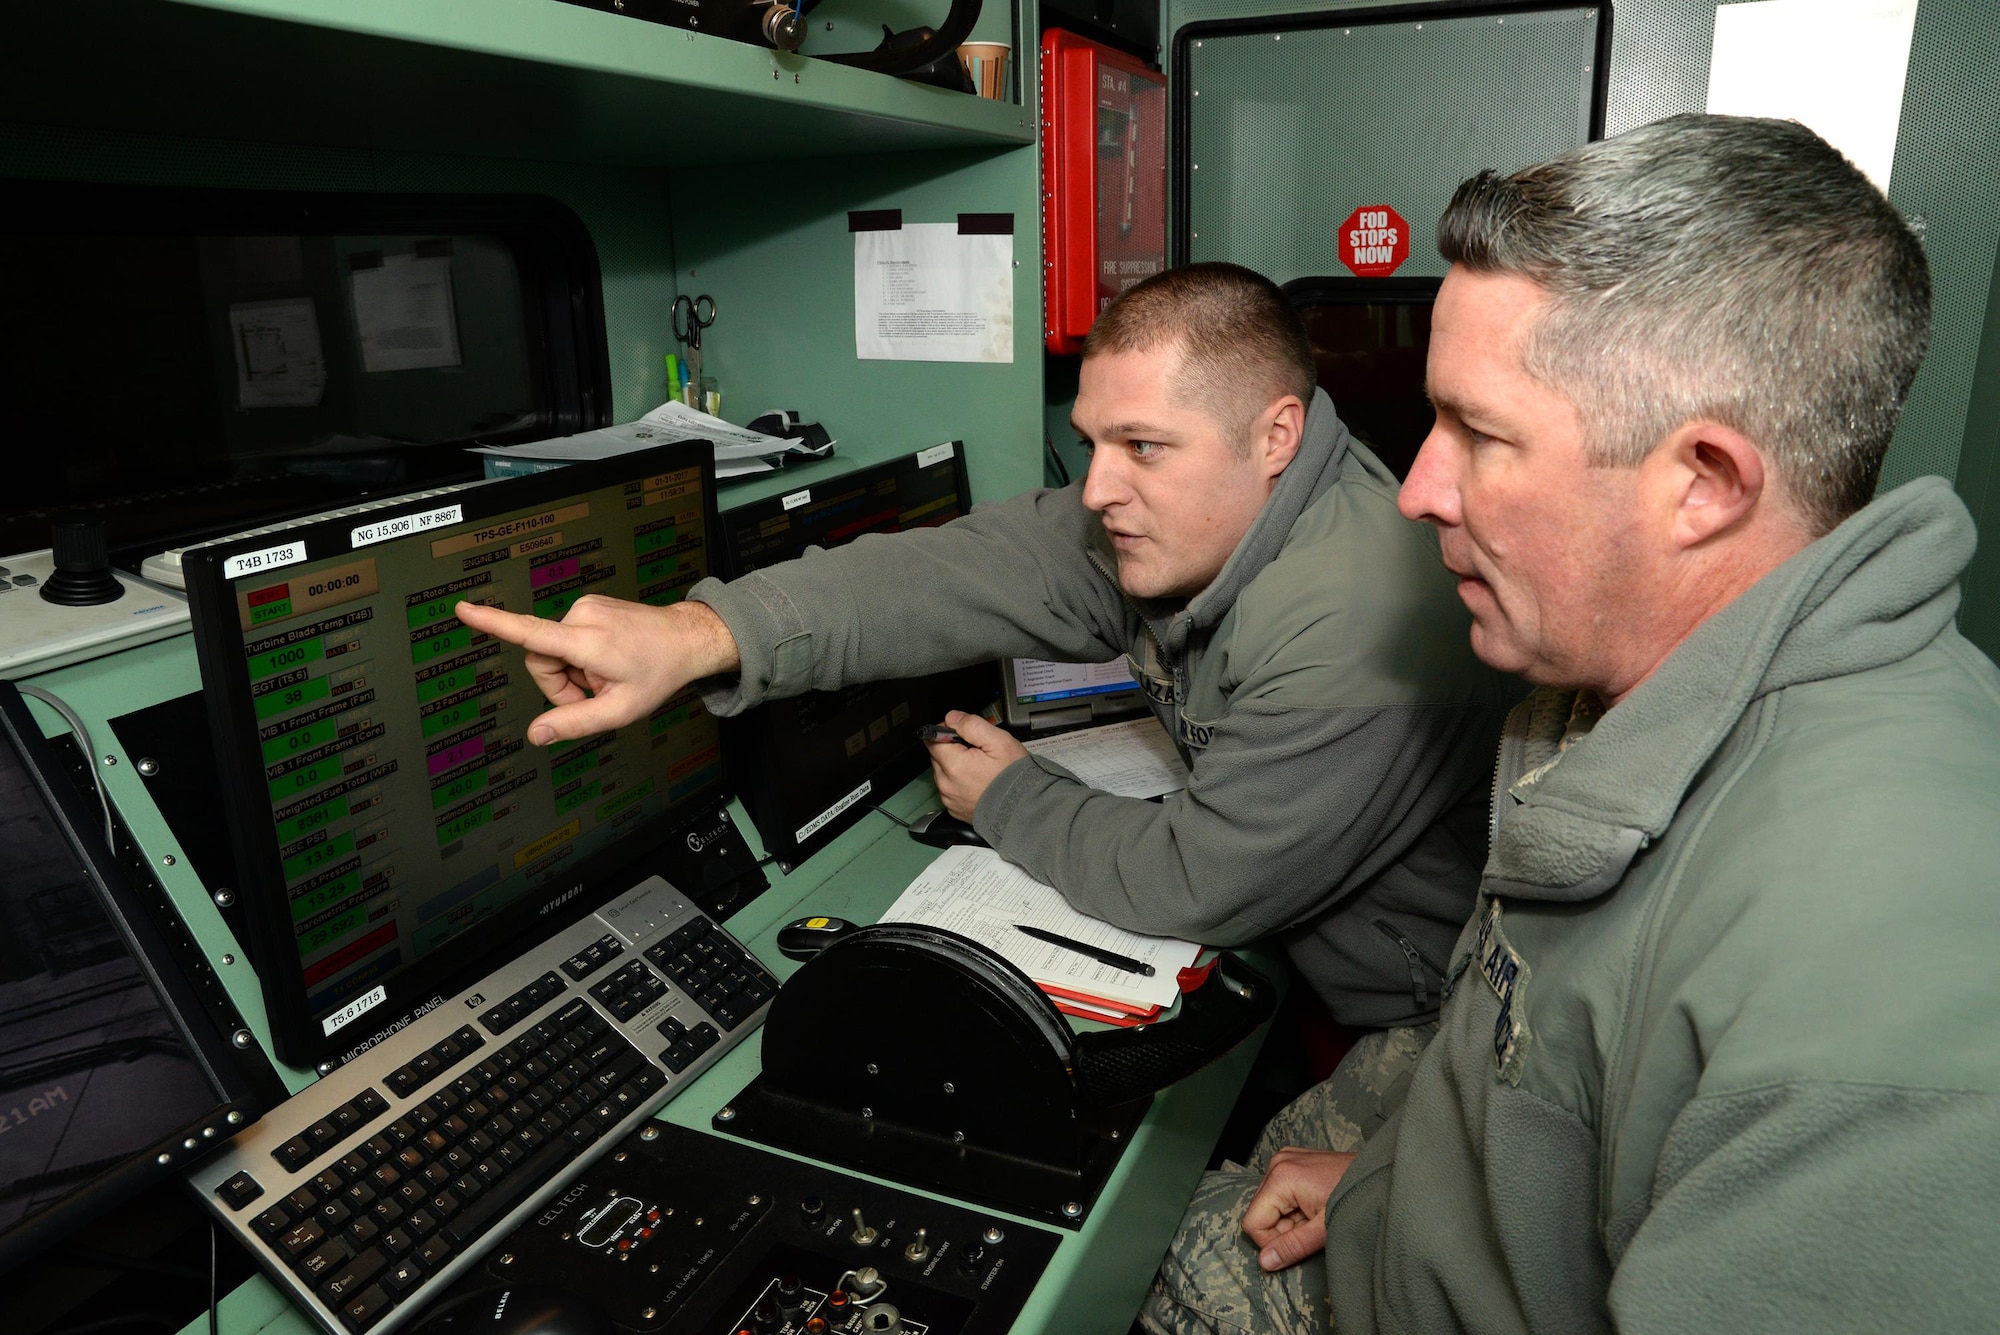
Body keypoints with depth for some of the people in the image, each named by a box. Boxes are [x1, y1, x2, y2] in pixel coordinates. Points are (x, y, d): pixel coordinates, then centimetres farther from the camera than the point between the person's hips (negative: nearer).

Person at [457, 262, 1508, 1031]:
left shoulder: (1360, 631, -34)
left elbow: (1189, 888, -27)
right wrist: (702, 634, -31)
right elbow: (965, 574, -19)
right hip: (1264, 947, 7)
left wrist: (1009, 799, -10)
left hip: (1402, 1031, -6)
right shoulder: (1171, 512, -9)